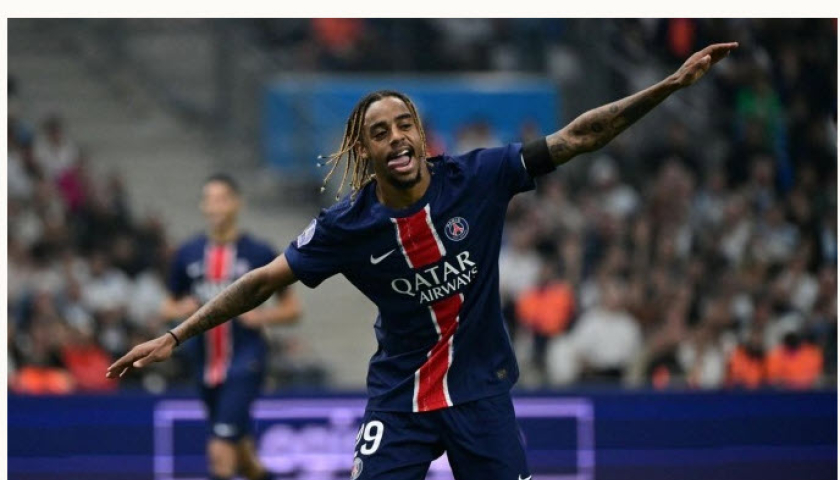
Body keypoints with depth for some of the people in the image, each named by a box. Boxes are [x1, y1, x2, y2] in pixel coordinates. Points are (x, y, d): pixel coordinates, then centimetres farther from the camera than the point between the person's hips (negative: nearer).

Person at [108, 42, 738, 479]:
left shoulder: (477, 179, -12)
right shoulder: (346, 226, -11)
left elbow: (579, 137, -11)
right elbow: (264, 282, -3)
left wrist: (672, 84, -17)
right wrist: (175, 336, -6)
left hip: (480, 388, 1)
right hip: (400, 397, -1)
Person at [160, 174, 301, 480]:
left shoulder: (258, 254, -3)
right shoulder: (187, 254, 7)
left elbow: (292, 308, 3)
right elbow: (167, 308, 17)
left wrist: (261, 316, -15)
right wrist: (181, 310, -6)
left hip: (244, 366, -5)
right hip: (206, 364, 5)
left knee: (221, 449, -18)